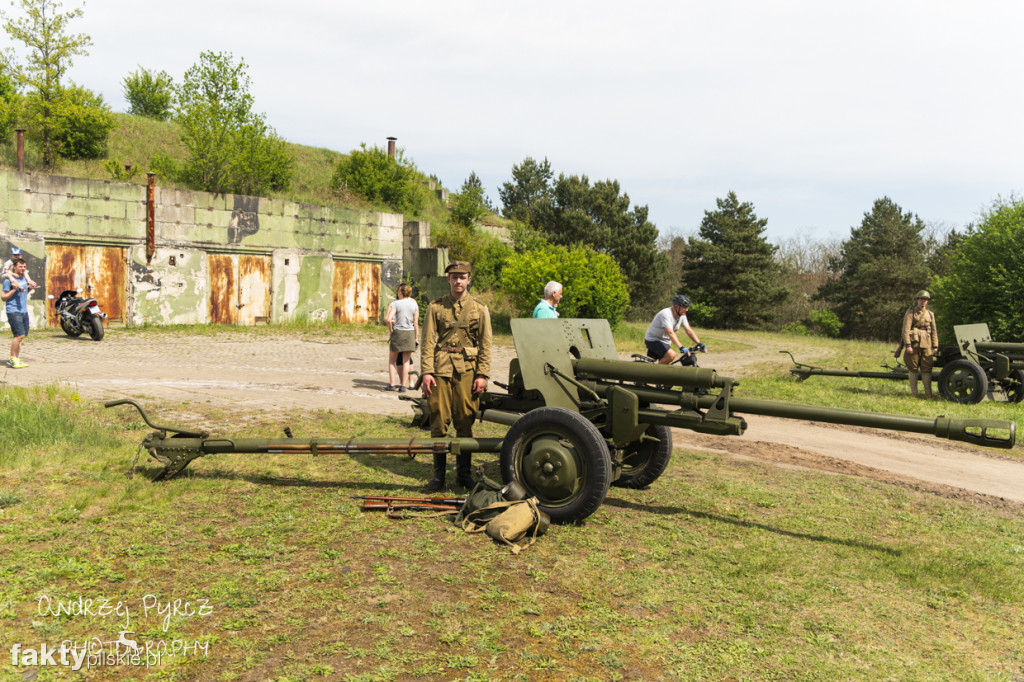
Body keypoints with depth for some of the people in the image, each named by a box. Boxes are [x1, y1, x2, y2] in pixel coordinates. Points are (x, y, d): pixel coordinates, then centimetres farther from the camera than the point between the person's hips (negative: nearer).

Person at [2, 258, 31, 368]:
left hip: (24, 311, 7)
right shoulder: (9, 280, -8)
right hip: (13, 311, -7)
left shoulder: (24, 278, 14)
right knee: (20, 335, -15)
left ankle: (17, 358, 13)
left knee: (20, 336, 7)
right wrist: (14, 289, -19)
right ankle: (13, 358, -3)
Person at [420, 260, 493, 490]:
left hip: (467, 371, 0)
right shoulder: (436, 307, 6)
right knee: (439, 423, 1)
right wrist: (426, 372, -6)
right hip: (441, 370, 0)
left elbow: (485, 345, 6)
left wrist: (482, 374, -2)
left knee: (465, 424, 4)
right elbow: (427, 341, 3)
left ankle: (464, 472, 17)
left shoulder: (479, 309, 7)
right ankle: (438, 474, 11)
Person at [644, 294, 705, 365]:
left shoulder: (682, 315, -3)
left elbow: (689, 330, -2)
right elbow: (670, 333, -38)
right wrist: (681, 347, -47)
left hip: (665, 341, 9)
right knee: (671, 355, -29)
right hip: (653, 340, -9)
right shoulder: (666, 314, -28)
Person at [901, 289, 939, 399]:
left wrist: (935, 346, 10)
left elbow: (934, 331, 18)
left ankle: (928, 393, 4)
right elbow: (906, 329, -6)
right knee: (913, 369, 1)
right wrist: (908, 345, -15)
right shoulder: (910, 312, 2)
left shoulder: (930, 314, 17)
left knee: (927, 368, 1)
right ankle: (914, 393, 6)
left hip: (926, 344, 4)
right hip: (914, 343, -4)